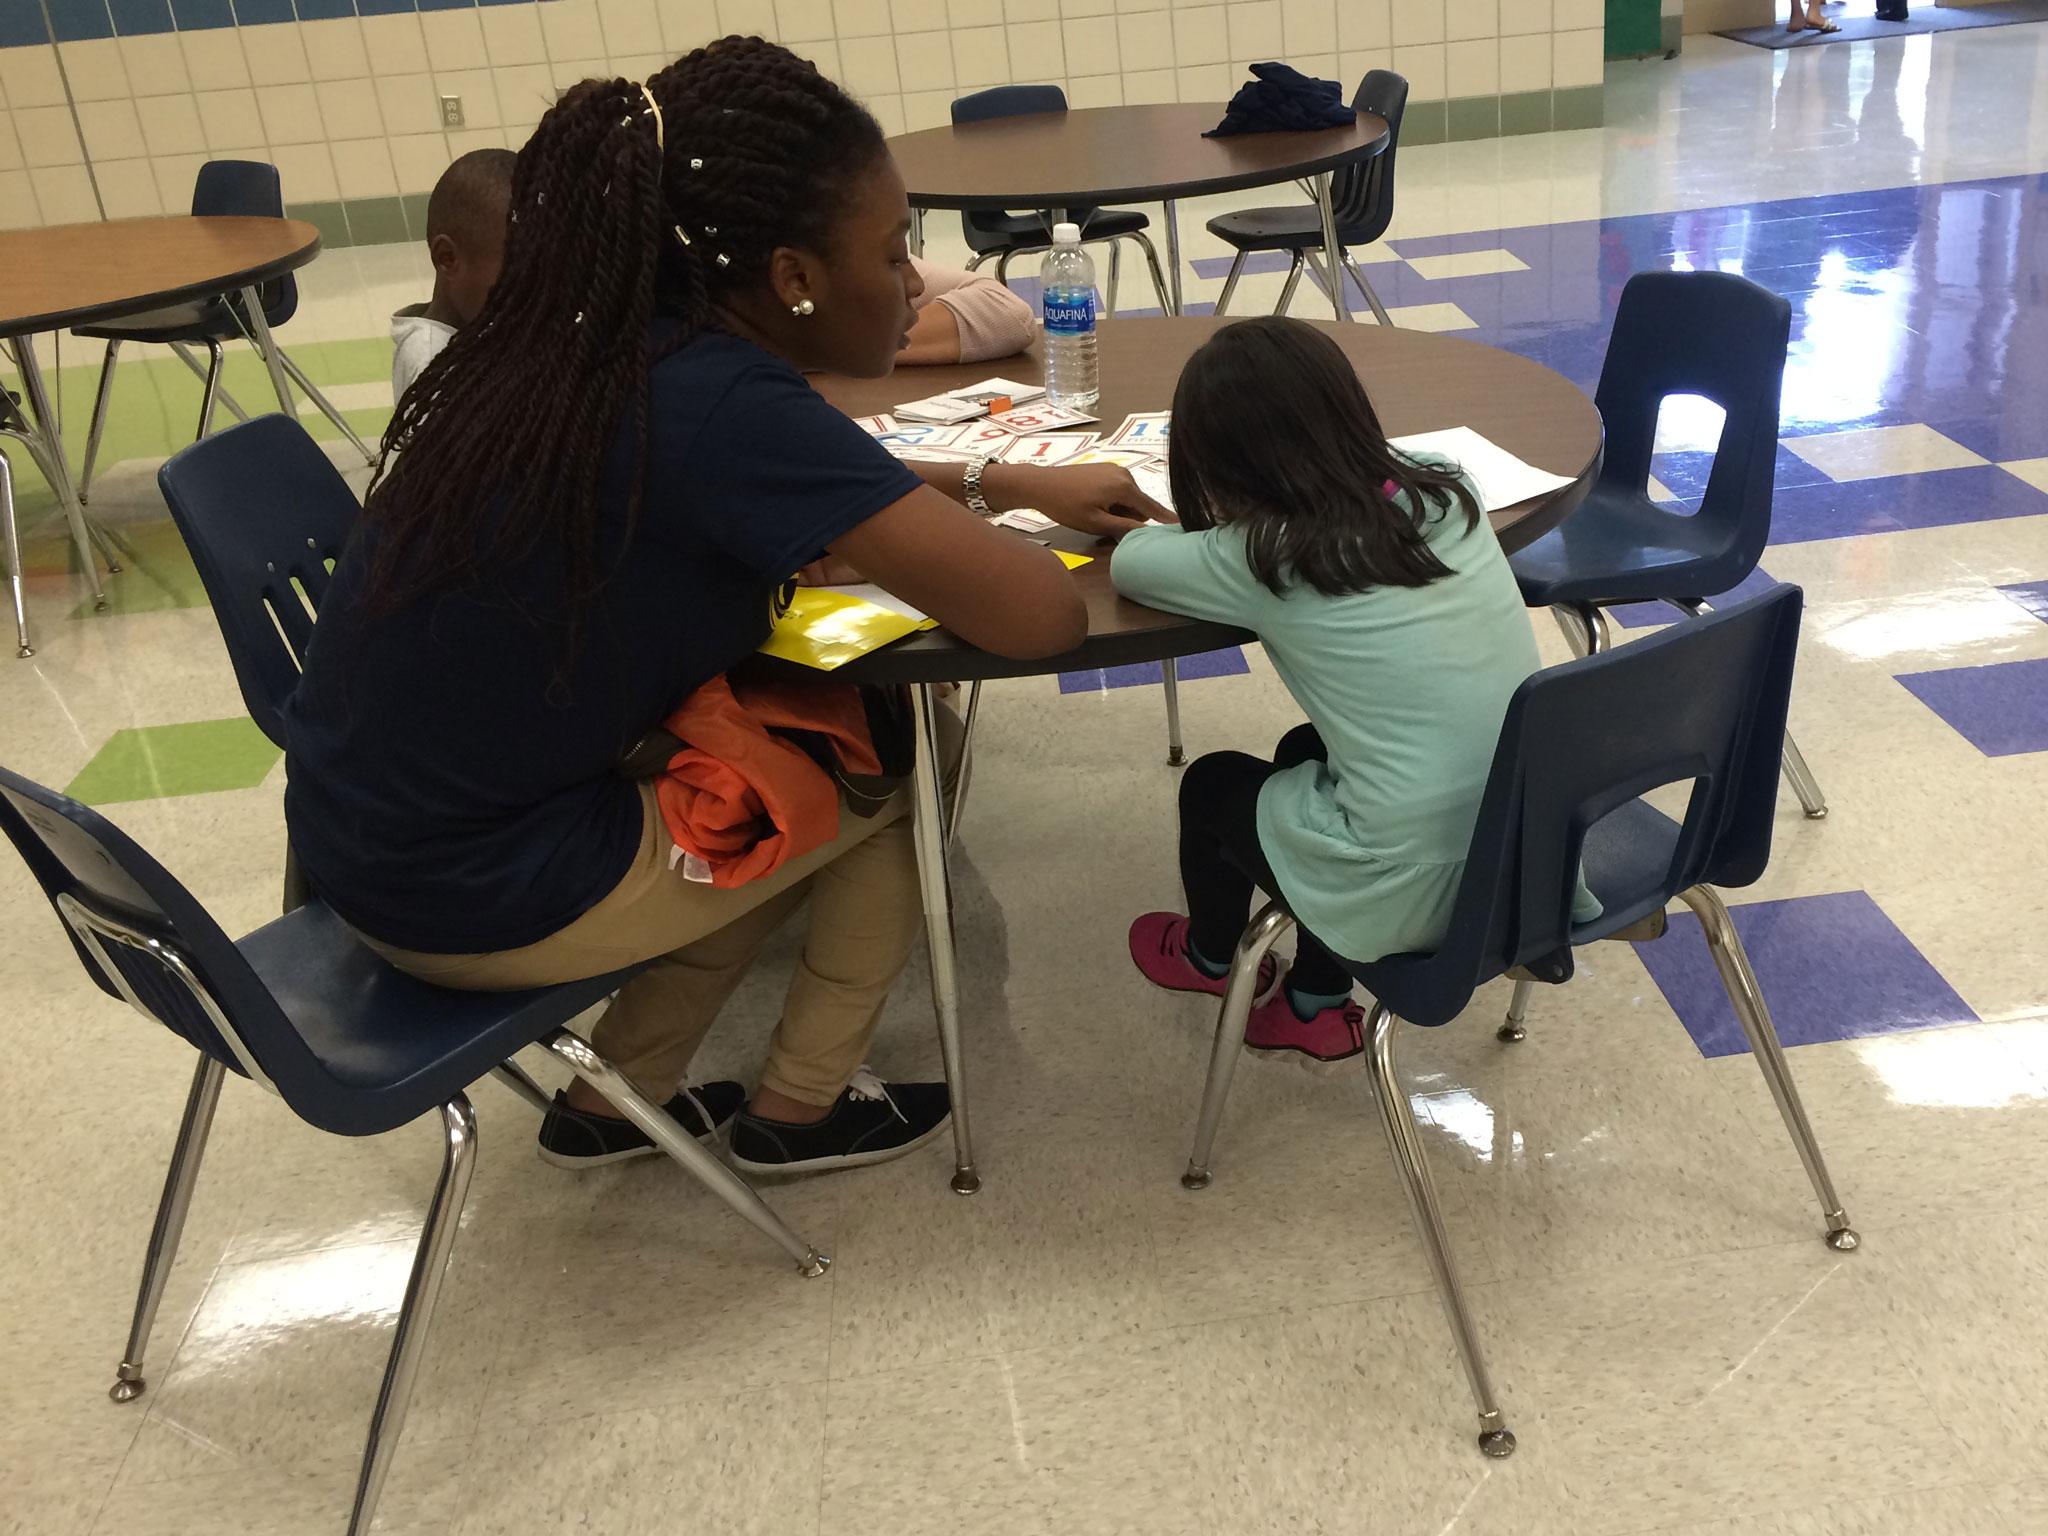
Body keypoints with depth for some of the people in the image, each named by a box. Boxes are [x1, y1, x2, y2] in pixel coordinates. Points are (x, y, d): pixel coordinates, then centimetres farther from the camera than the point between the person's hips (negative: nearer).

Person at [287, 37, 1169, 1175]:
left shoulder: (606, 350, -1)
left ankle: (615, 1100, 28)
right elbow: (1042, 619, -25)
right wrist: (970, 528, -3)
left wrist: (1006, 482, 13)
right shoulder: (723, 405, -27)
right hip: (471, 897, -8)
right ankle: (799, 1109, 24)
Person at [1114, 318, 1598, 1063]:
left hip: (1416, 892, -5)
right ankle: (1319, 1004, 41)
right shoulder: (1449, 496, 2)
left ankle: (1209, 957, 53)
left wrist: (1204, 527, 23)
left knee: (1213, 784, 23)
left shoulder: (1265, 559, -13)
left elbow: (1129, 561, 5)